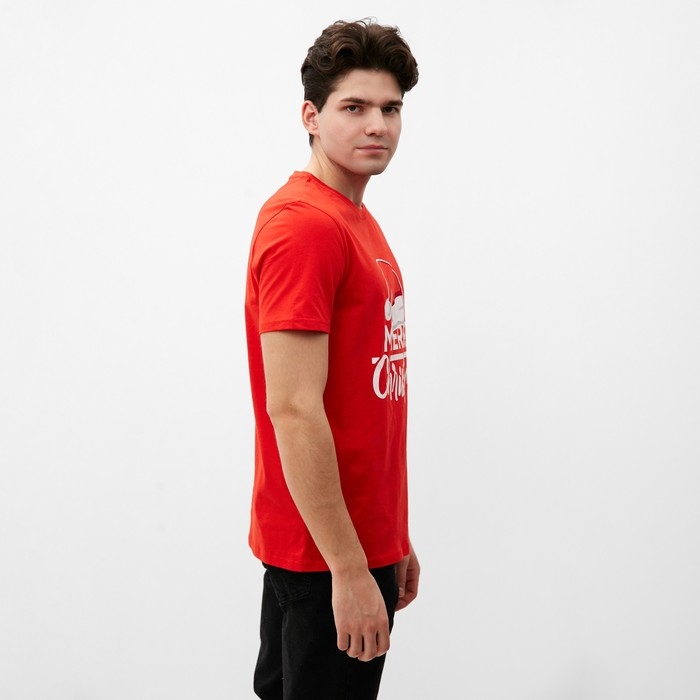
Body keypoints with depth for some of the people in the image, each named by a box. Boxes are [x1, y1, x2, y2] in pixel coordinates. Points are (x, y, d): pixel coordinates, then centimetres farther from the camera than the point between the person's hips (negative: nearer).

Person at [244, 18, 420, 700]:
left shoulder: (359, 224, 13)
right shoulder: (303, 224, -17)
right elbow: (294, 410, -23)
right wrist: (349, 568, -22)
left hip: (364, 537, 9)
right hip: (328, 553, -9)